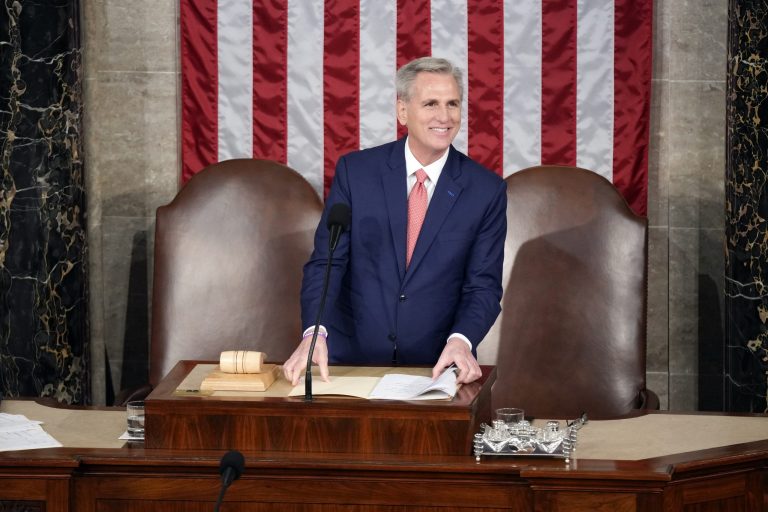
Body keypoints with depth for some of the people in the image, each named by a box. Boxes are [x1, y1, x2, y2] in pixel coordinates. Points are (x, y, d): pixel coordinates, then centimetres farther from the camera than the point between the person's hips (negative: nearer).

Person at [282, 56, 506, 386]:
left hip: (435, 367, 0)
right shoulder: (355, 171, 1)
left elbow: (483, 285, 1)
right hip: (351, 359, 0)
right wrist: (315, 333, -19)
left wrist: (461, 341, -19)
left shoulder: (487, 190, 1)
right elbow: (325, 262, -1)